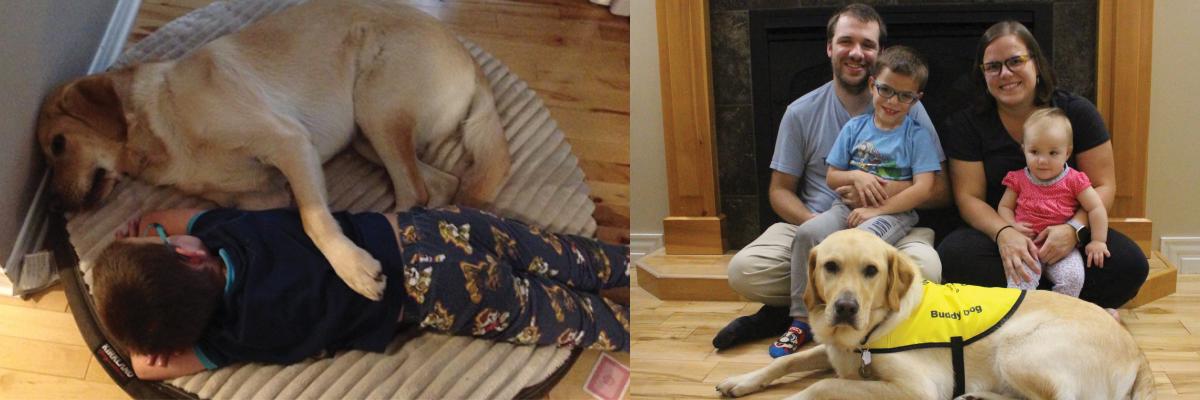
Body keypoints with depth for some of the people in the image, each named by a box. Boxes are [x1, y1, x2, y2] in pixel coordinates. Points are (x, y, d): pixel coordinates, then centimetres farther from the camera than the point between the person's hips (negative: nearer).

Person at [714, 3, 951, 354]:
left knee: (925, 266, -35)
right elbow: (780, 190, 8)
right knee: (744, 270, -26)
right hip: (815, 222, 0)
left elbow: (940, 191, 2)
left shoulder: (909, 111, 4)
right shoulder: (802, 113, 7)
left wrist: (889, 190, -17)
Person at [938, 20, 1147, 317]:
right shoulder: (966, 125, -1)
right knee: (953, 253, -34)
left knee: (1131, 264, -27)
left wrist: (1074, 229, -22)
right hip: (1001, 234, 0)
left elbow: (1103, 186, -2)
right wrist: (1003, 233, -26)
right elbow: (969, 196, -5)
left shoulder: (1076, 112, 0)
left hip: (1068, 235, 1)